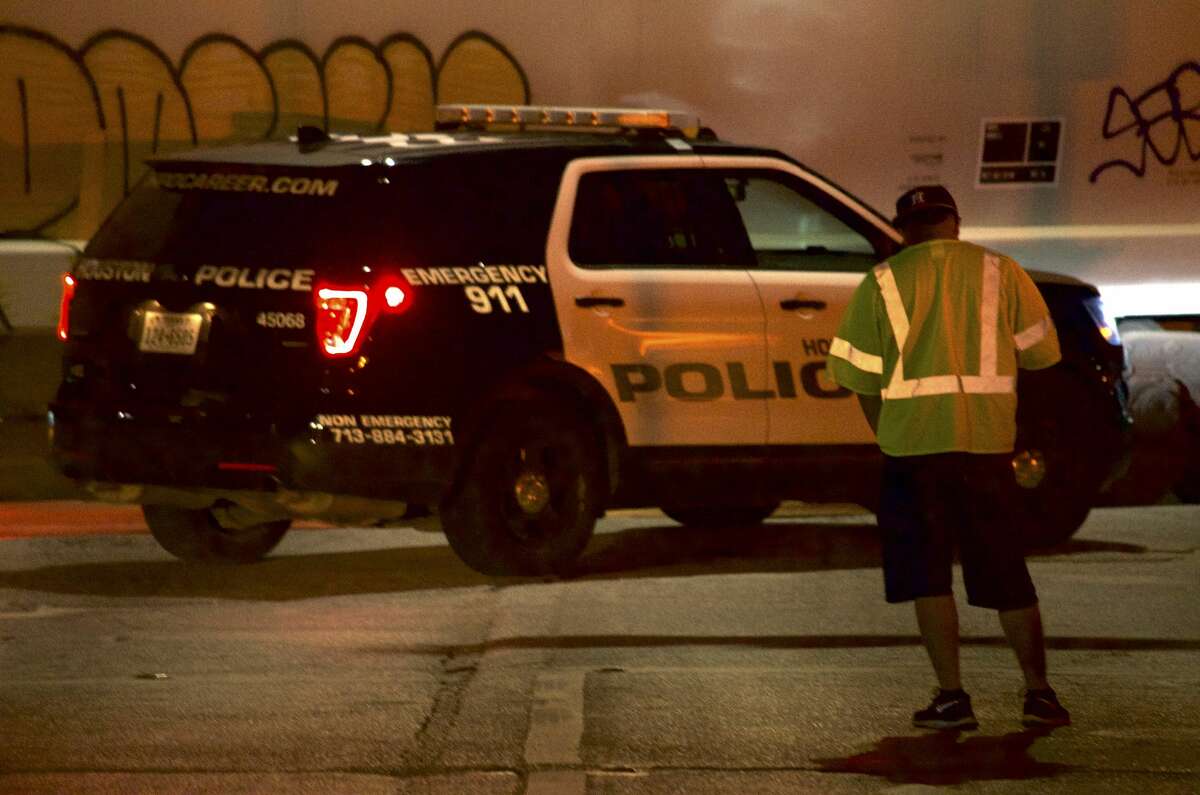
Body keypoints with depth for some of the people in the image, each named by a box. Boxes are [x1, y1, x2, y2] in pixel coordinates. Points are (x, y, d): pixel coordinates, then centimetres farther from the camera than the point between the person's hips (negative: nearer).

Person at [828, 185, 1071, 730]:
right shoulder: (1001, 272, 5)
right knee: (1007, 576, 10)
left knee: (927, 576, 4)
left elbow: (861, 376, 4)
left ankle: (952, 695, -2)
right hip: (988, 440, 2)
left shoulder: (884, 282, 2)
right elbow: (1040, 352, 8)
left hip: (914, 442, -1)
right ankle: (1039, 691, 8)